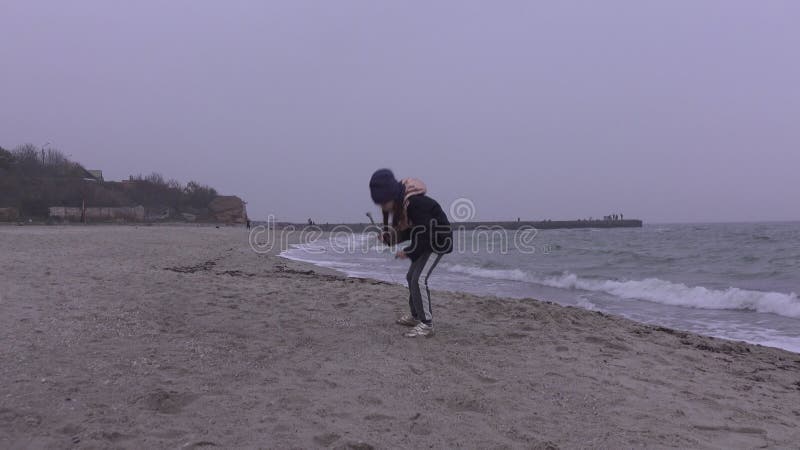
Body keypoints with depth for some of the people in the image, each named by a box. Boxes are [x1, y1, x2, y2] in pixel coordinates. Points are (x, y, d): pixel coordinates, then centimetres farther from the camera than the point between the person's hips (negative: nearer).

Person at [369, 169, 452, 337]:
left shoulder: (415, 203, -33)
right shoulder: (398, 203, -4)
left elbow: (425, 234, -30)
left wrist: (407, 252, -20)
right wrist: (389, 238, -9)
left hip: (438, 240, -10)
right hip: (424, 240, 10)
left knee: (419, 279, -19)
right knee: (411, 277, 17)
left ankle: (427, 324, -13)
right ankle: (415, 316, 32)